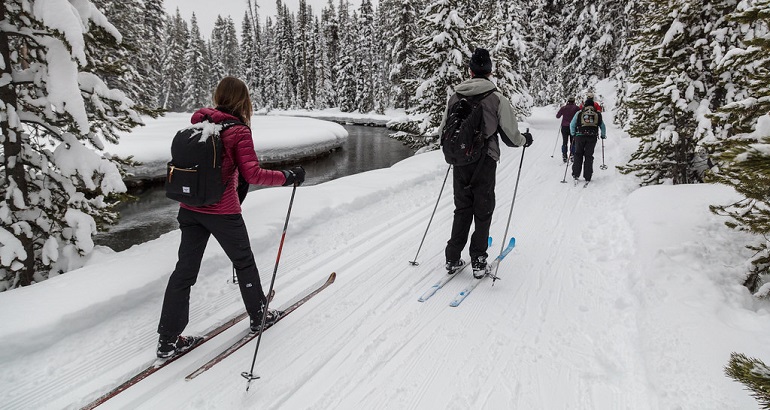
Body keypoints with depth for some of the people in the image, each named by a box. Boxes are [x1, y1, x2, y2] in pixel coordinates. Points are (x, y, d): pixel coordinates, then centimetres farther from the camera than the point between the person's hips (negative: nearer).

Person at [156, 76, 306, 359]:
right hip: (222, 212, -5)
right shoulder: (238, 131, -14)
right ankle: (258, 315, 32)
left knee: (185, 270, 11)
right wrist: (289, 177, -10)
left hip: (190, 209, 6)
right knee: (244, 262, 15)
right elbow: (253, 174, -19)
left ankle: (168, 339, 17)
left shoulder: (198, 121, 4)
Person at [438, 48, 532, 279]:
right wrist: (525, 140, 17)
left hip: (459, 163, 3)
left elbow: (443, 132, 9)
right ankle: (478, 262, 14)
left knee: (462, 210, 16)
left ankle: (453, 260, 17)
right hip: (484, 164, -3)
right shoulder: (498, 100, -9)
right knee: (483, 212, 10)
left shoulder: (454, 97, 1)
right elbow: (511, 136, -5)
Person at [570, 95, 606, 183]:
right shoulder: (598, 114, 10)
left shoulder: (579, 113, 6)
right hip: (592, 137, 1)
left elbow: (572, 125, 6)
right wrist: (603, 135, 32)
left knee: (578, 155, 13)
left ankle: (576, 174, 9)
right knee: (588, 156, 6)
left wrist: (573, 134, 19)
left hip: (580, 136, -1)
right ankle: (587, 177, 5)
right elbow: (603, 127, 16)